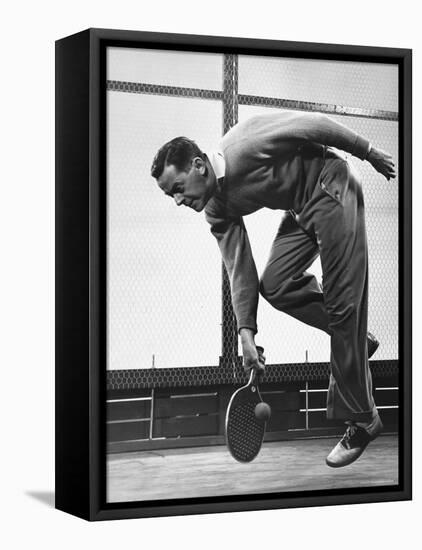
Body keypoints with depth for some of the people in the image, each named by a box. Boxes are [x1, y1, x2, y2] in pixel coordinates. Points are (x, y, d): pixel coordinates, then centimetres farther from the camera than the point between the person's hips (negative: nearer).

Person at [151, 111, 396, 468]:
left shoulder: (243, 148, -26)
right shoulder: (217, 210, -3)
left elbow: (311, 124, -19)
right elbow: (240, 271, -1)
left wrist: (369, 152, -11)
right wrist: (246, 331, -9)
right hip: (299, 210, 8)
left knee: (342, 302, -10)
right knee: (275, 284, -10)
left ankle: (361, 421, -5)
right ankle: (355, 338, 8)